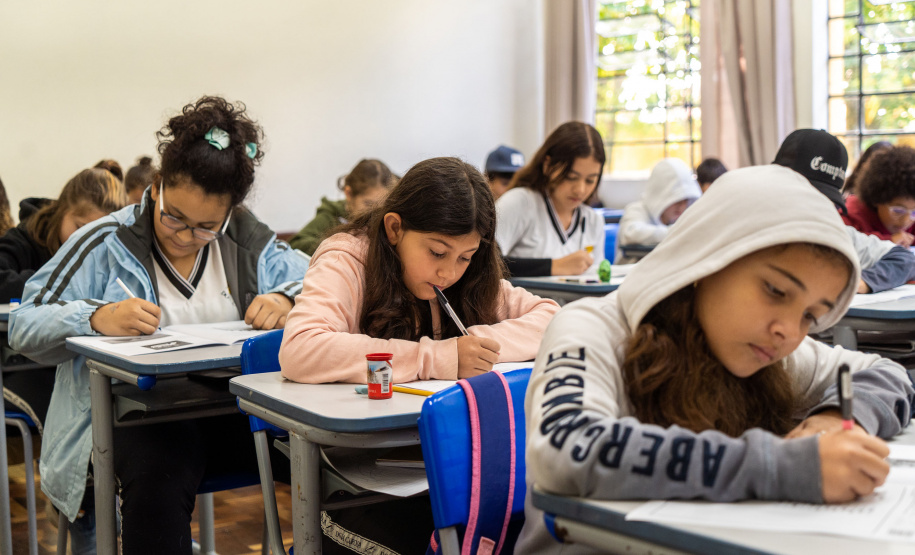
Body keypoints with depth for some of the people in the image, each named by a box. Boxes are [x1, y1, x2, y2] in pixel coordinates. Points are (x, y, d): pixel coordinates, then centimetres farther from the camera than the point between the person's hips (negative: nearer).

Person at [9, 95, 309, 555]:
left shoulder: (249, 243, 12)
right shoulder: (106, 243, 4)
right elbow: (24, 326, 1)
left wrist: (288, 299, -9)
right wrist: (96, 317, -20)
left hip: (238, 404, 3)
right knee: (157, 487, -39)